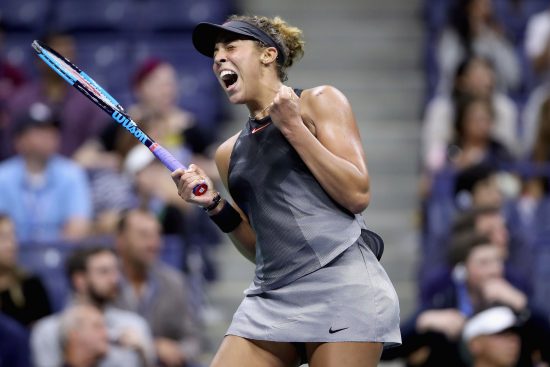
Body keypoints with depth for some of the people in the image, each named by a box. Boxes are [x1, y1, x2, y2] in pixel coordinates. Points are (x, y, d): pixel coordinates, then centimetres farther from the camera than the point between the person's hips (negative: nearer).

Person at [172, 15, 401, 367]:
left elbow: (357, 195, -6)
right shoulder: (229, 153, 19)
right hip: (270, 298, 6)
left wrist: (292, 127, -5)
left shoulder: (319, 102, 5)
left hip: (341, 288, -6)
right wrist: (214, 205, 6)